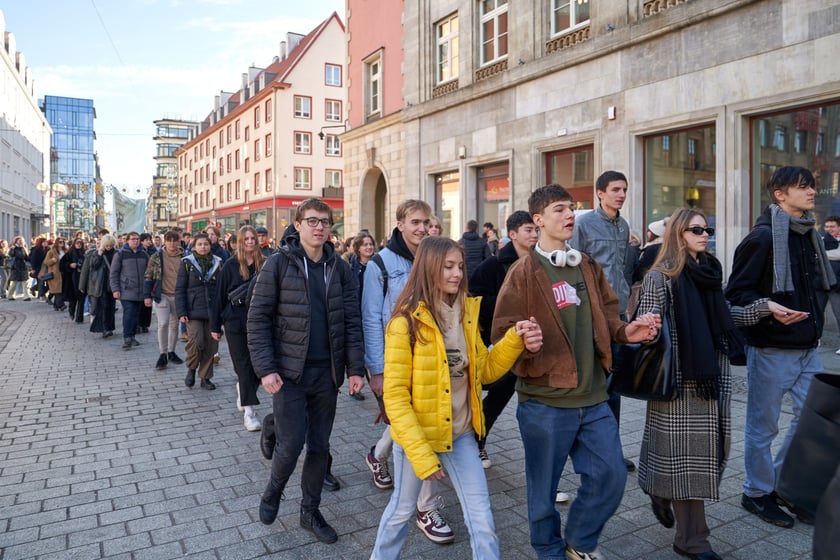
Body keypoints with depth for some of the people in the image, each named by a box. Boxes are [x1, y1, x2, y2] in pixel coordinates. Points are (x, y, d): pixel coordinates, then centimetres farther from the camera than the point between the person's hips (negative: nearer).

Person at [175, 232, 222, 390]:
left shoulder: (217, 263, 7)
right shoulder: (186, 263, 1)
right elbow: (179, 290, -1)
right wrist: (181, 312, -9)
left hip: (212, 311, 3)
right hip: (193, 311, -2)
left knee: (211, 345, 3)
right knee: (196, 341, -16)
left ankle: (205, 377, 18)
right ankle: (191, 369, 12)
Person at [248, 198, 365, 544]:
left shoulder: (339, 267, 4)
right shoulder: (278, 264, -6)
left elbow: (351, 321, 4)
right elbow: (258, 319, -7)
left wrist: (355, 368, -2)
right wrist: (265, 368, -14)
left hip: (327, 373, 3)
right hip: (289, 371, -3)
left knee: (319, 446, 11)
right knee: (291, 444, -1)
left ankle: (310, 512, 30)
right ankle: (273, 491, 31)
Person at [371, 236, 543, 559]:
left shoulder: (466, 313, 1)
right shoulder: (406, 323, -18)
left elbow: (483, 371, 5)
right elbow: (395, 395, -17)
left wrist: (515, 340, -10)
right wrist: (420, 452, -22)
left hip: (461, 434, 4)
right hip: (417, 435, -4)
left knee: (482, 519, 8)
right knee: (402, 510, 18)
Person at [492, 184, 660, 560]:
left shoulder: (589, 267, 10)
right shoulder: (523, 272, -9)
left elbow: (605, 319, 15)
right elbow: (502, 334, -12)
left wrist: (626, 332, -5)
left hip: (592, 398, 5)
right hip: (544, 402, -5)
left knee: (611, 476, 10)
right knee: (544, 487, 9)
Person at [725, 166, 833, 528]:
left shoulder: (810, 236, 11)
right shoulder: (763, 237, -14)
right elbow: (735, 293, -16)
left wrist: (815, 319, 14)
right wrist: (769, 309, -30)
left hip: (807, 349, 8)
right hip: (771, 349, -8)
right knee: (763, 426, 6)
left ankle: (781, 479, 30)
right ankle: (757, 493, 23)